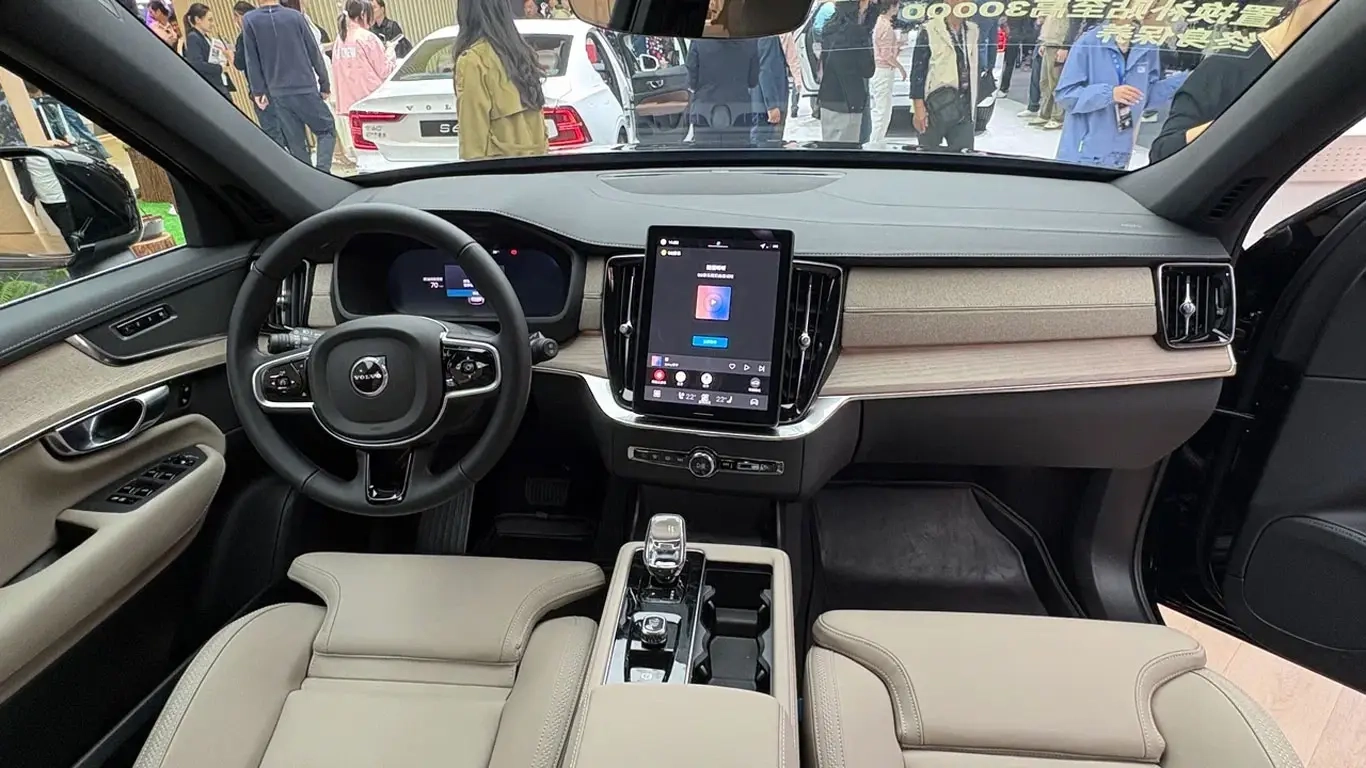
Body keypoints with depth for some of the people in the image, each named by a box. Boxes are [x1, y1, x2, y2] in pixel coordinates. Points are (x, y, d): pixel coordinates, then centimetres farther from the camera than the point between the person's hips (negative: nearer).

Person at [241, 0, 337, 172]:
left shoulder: (249, 20, 4)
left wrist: (258, 91, 9)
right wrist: (324, 84, 9)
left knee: (295, 143, 7)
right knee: (327, 130, 8)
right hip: (305, 88, -2)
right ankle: (322, 172, -13)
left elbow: (252, 59, 3)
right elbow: (314, 52, 1)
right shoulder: (295, 16, -1)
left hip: (278, 93, 2)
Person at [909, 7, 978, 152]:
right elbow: (918, 70, -6)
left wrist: (973, 105, 13)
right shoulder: (929, 30, -4)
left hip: (963, 107, 5)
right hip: (936, 105, -4)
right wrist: (919, 107, -12)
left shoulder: (972, 30, 12)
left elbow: (973, 69, 17)